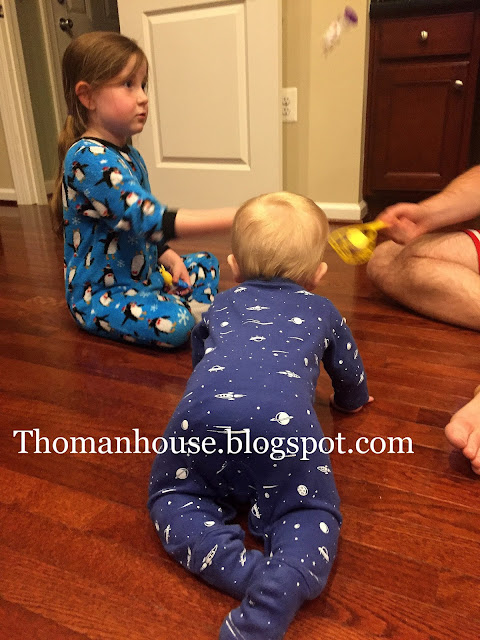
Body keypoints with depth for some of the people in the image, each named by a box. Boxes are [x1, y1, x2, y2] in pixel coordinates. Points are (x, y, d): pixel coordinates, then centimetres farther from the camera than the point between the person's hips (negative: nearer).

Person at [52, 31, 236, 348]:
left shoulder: (128, 153, 7)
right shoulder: (89, 158, -24)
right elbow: (151, 220, -35)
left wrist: (168, 256, -2)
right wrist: (232, 217, -37)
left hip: (143, 272, 10)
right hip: (101, 295, -9)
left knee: (207, 263, 17)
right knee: (174, 325, -30)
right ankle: (190, 311, 0)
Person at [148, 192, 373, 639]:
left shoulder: (220, 305, 36)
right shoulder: (322, 311, 32)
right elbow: (350, 372, 46)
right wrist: (352, 401, 70)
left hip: (203, 410, 2)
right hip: (283, 418, -1)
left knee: (172, 493, 21)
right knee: (309, 512, 14)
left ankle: (241, 569, -4)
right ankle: (286, 580, -17)